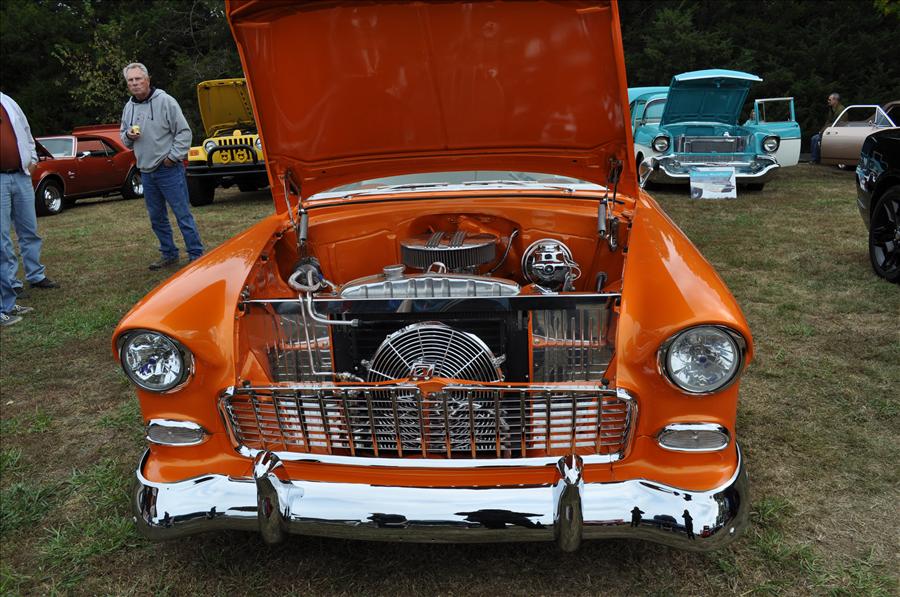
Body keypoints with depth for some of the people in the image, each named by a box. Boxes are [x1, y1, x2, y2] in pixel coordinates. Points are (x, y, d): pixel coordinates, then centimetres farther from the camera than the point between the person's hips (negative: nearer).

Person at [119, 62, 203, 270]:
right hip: (146, 172, 7)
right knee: (157, 218, 13)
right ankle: (169, 255, 25)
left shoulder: (165, 101, -7)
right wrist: (128, 136, -1)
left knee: (183, 215, -6)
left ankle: (196, 256, 0)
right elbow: (123, 135, 22)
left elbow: (184, 132, -9)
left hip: (169, 170, -7)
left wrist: (173, 156, -13)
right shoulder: (128, 107, 12)